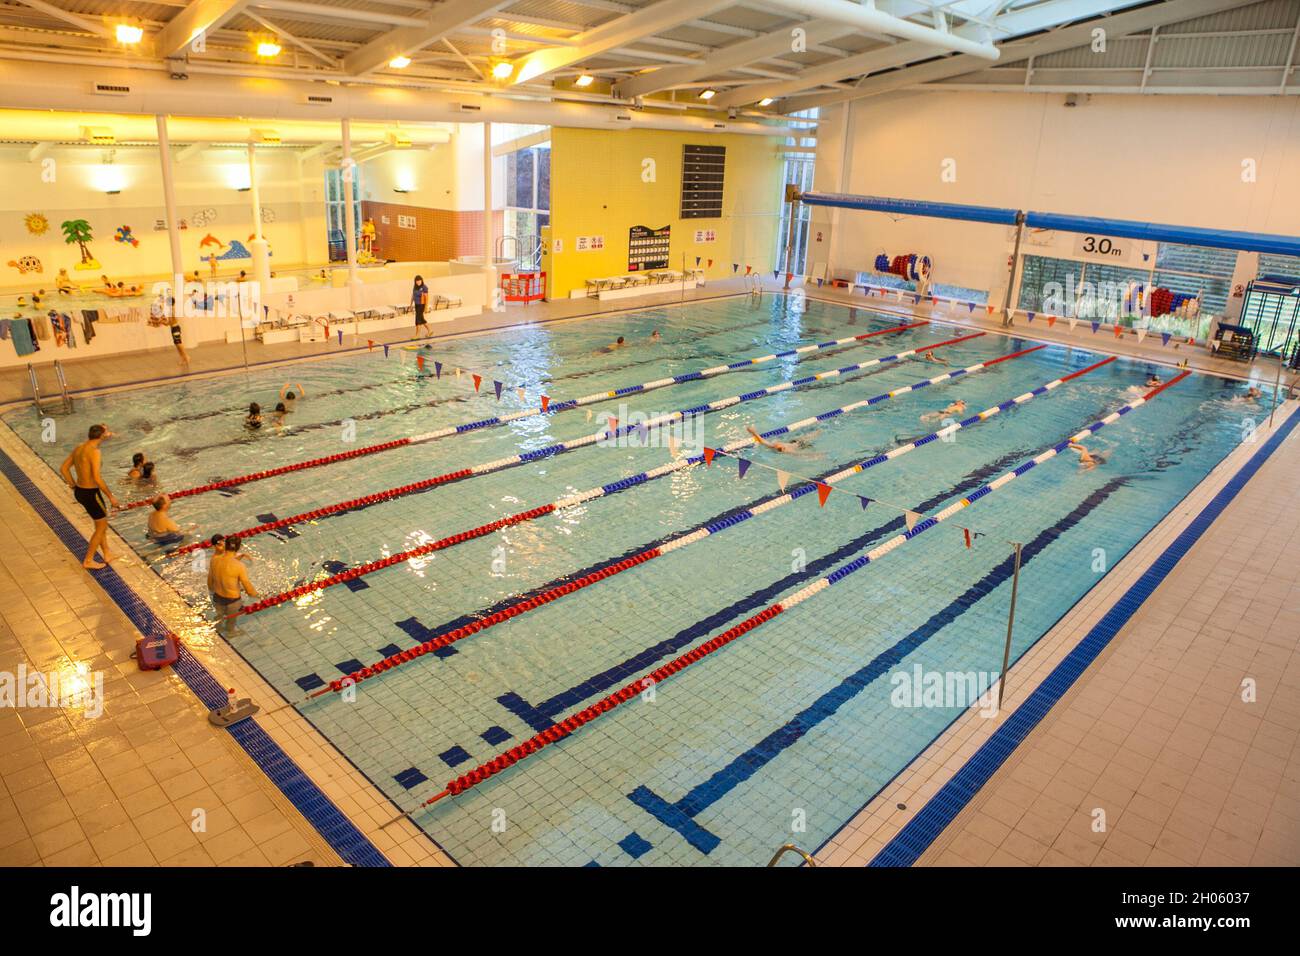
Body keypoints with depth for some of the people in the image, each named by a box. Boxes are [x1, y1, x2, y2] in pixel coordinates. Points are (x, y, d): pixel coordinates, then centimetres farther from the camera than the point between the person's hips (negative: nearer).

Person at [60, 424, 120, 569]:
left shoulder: (78, 448, 5)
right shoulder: (94, 451, -22)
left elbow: (63, 468, 12)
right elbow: (97, 478, -28)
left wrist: (74, 486, 17)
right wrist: (111, 496, -20)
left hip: (79, 491, 9)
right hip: (91, 493, -9)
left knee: (102, 523, 23)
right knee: (101, 527, 8)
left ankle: (107, 554, 33)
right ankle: (88, 561, 16)